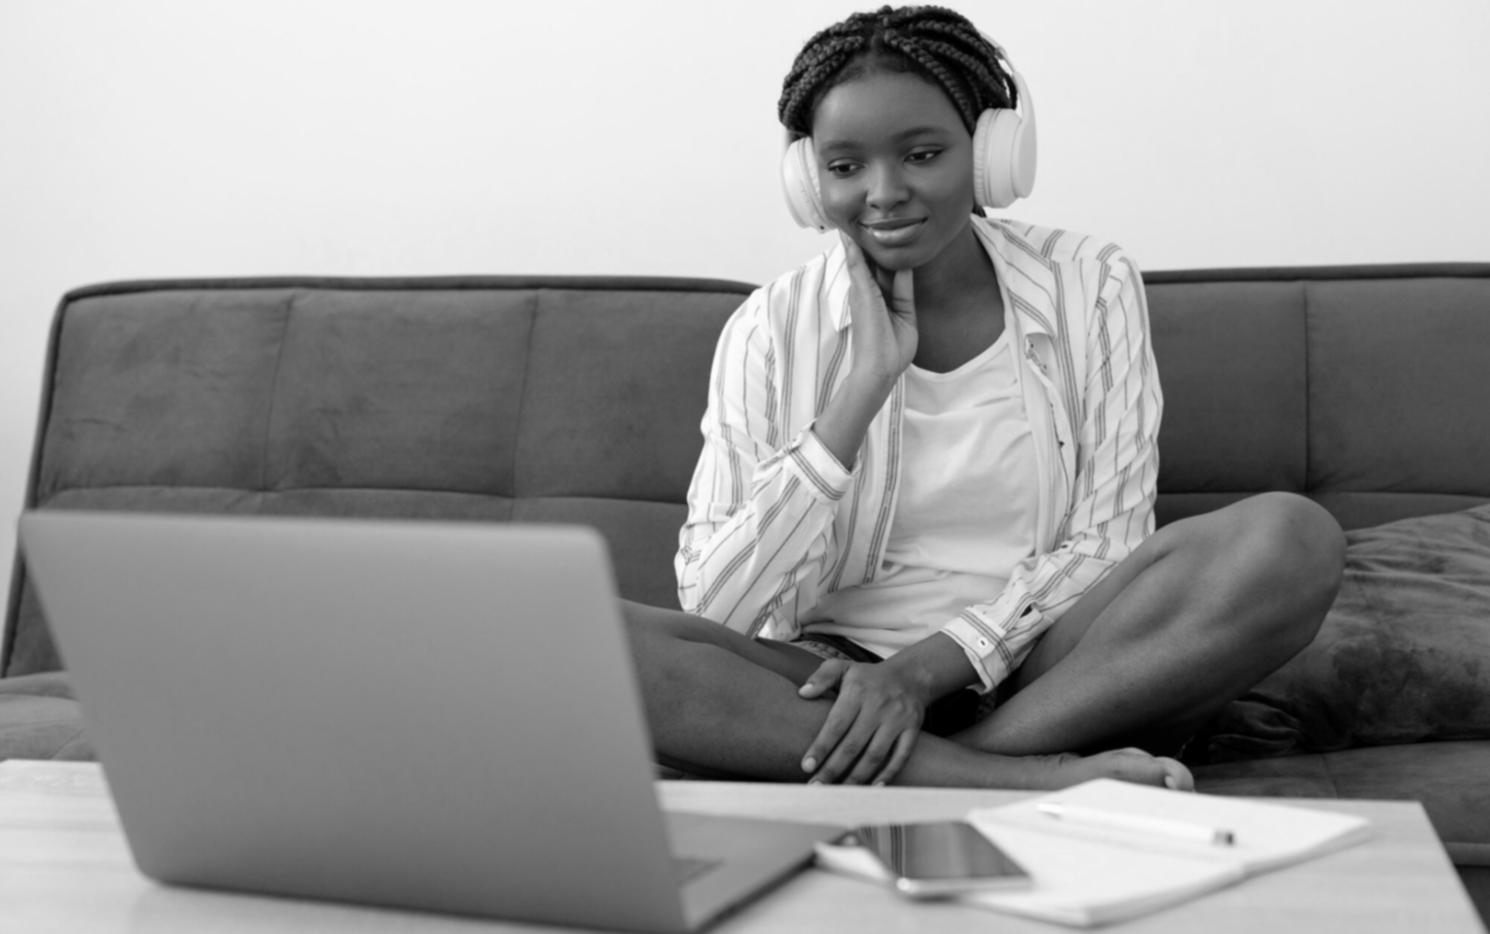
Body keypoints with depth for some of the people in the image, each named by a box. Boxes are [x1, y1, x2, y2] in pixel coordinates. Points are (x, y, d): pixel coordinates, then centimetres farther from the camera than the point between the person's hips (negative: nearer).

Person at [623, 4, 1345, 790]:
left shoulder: (1089, 285, 5)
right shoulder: (771, 330, 3)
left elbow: (1105, 546, -1)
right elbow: (714, 609, -7)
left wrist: (928, 667, -16)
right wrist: (864, 384, -13)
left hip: (1046, 673, 1)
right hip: (835, 678, 0)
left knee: (1290, 537, -25)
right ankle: (1023, 778, -30)